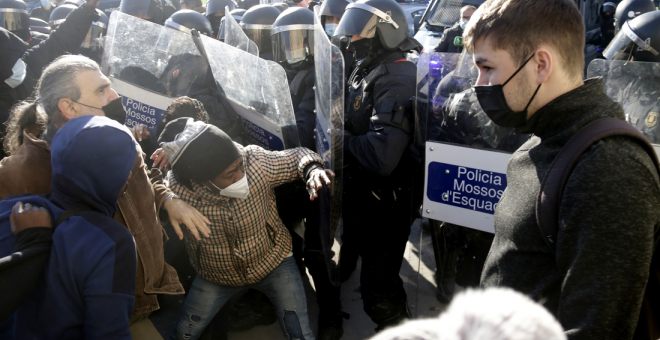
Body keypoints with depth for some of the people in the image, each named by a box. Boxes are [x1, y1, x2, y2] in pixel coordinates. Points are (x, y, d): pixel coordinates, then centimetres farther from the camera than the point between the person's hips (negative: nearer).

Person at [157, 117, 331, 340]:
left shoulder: (255, 161, -28)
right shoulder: (178, 189, -28)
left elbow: (297, 157, -15)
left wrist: (312, 170, -32)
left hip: (272, 263, 0)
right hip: (216, 276, 1)